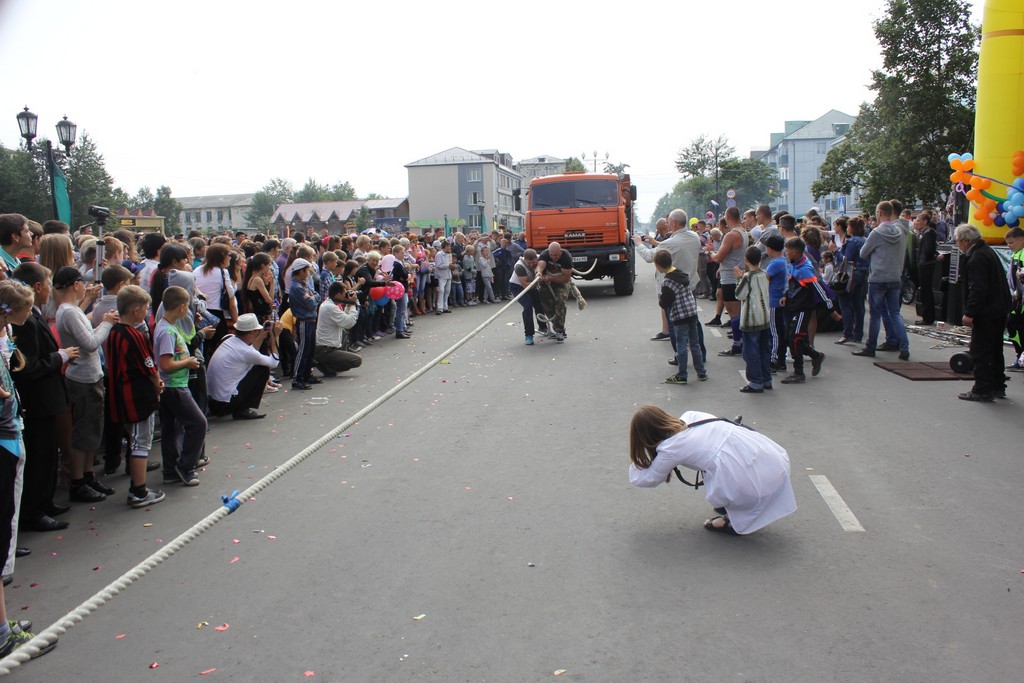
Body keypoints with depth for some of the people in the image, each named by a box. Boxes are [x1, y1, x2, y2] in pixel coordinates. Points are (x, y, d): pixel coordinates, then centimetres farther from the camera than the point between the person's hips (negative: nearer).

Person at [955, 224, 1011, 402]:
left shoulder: (977, 259, -19)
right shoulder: (987, 252, 13)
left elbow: (978, 289, -25)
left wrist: (969, 313, -21)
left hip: (986, 314, -10)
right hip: (999, 310, 11)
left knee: (980, 352, -4)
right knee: (994, 351, 18)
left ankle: (982, 391, 0)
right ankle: (997, 387, 28)